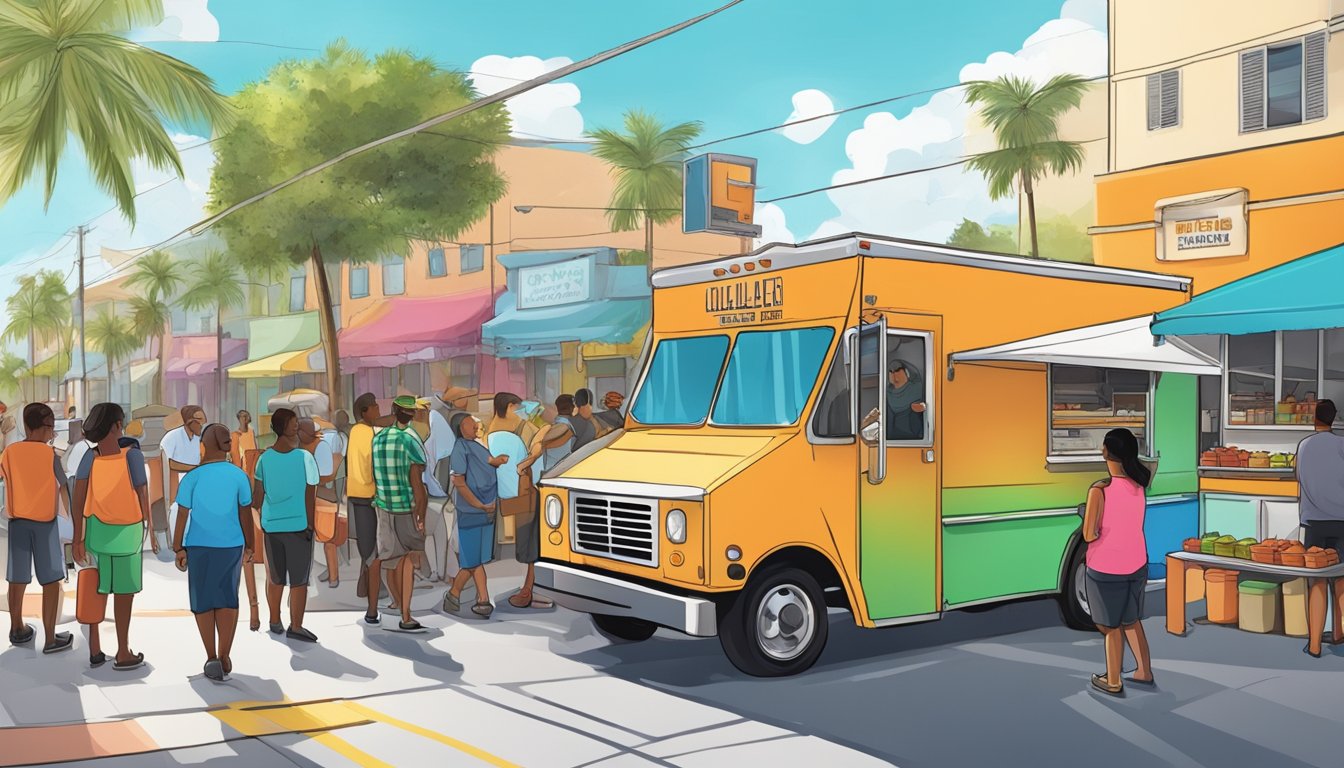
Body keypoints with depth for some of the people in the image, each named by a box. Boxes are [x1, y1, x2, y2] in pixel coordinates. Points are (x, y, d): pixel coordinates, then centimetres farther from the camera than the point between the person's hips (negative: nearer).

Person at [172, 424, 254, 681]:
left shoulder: (192, 477, -9)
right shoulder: (239, 476, -5)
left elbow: (182, 516, -6)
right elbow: (246, 514, 0)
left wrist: (178, 549, 4)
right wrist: (249, 546, 11)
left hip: (199, 546, -1)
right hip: (231, 546, 1)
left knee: (203, 601, 9)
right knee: (227, 598, 12)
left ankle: (212, 658, 2)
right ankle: (224, 656, 12)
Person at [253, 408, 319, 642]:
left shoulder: (264, 459, -1)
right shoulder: (305, 458, -9)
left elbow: (257, 498, 2)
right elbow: (310, 496, -6)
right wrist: (310, 525, 4)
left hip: (271, 526, 4)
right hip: (299, 525, -4)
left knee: (275, 579, 17)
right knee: (299, 580, 3)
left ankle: (275, 622, 27)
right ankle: (296, 627, 4)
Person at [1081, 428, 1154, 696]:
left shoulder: (1100, 489, -23)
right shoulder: (1138, 485, -4)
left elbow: (1089, 535, -22)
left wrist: (1087, 518, -3)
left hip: (1107, 569, -6)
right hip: (1136, 565, 6)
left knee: (1111, 626, 10)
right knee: (1131, 621, 23)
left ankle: (1113, 682, 22)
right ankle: (1144, 672, 34)